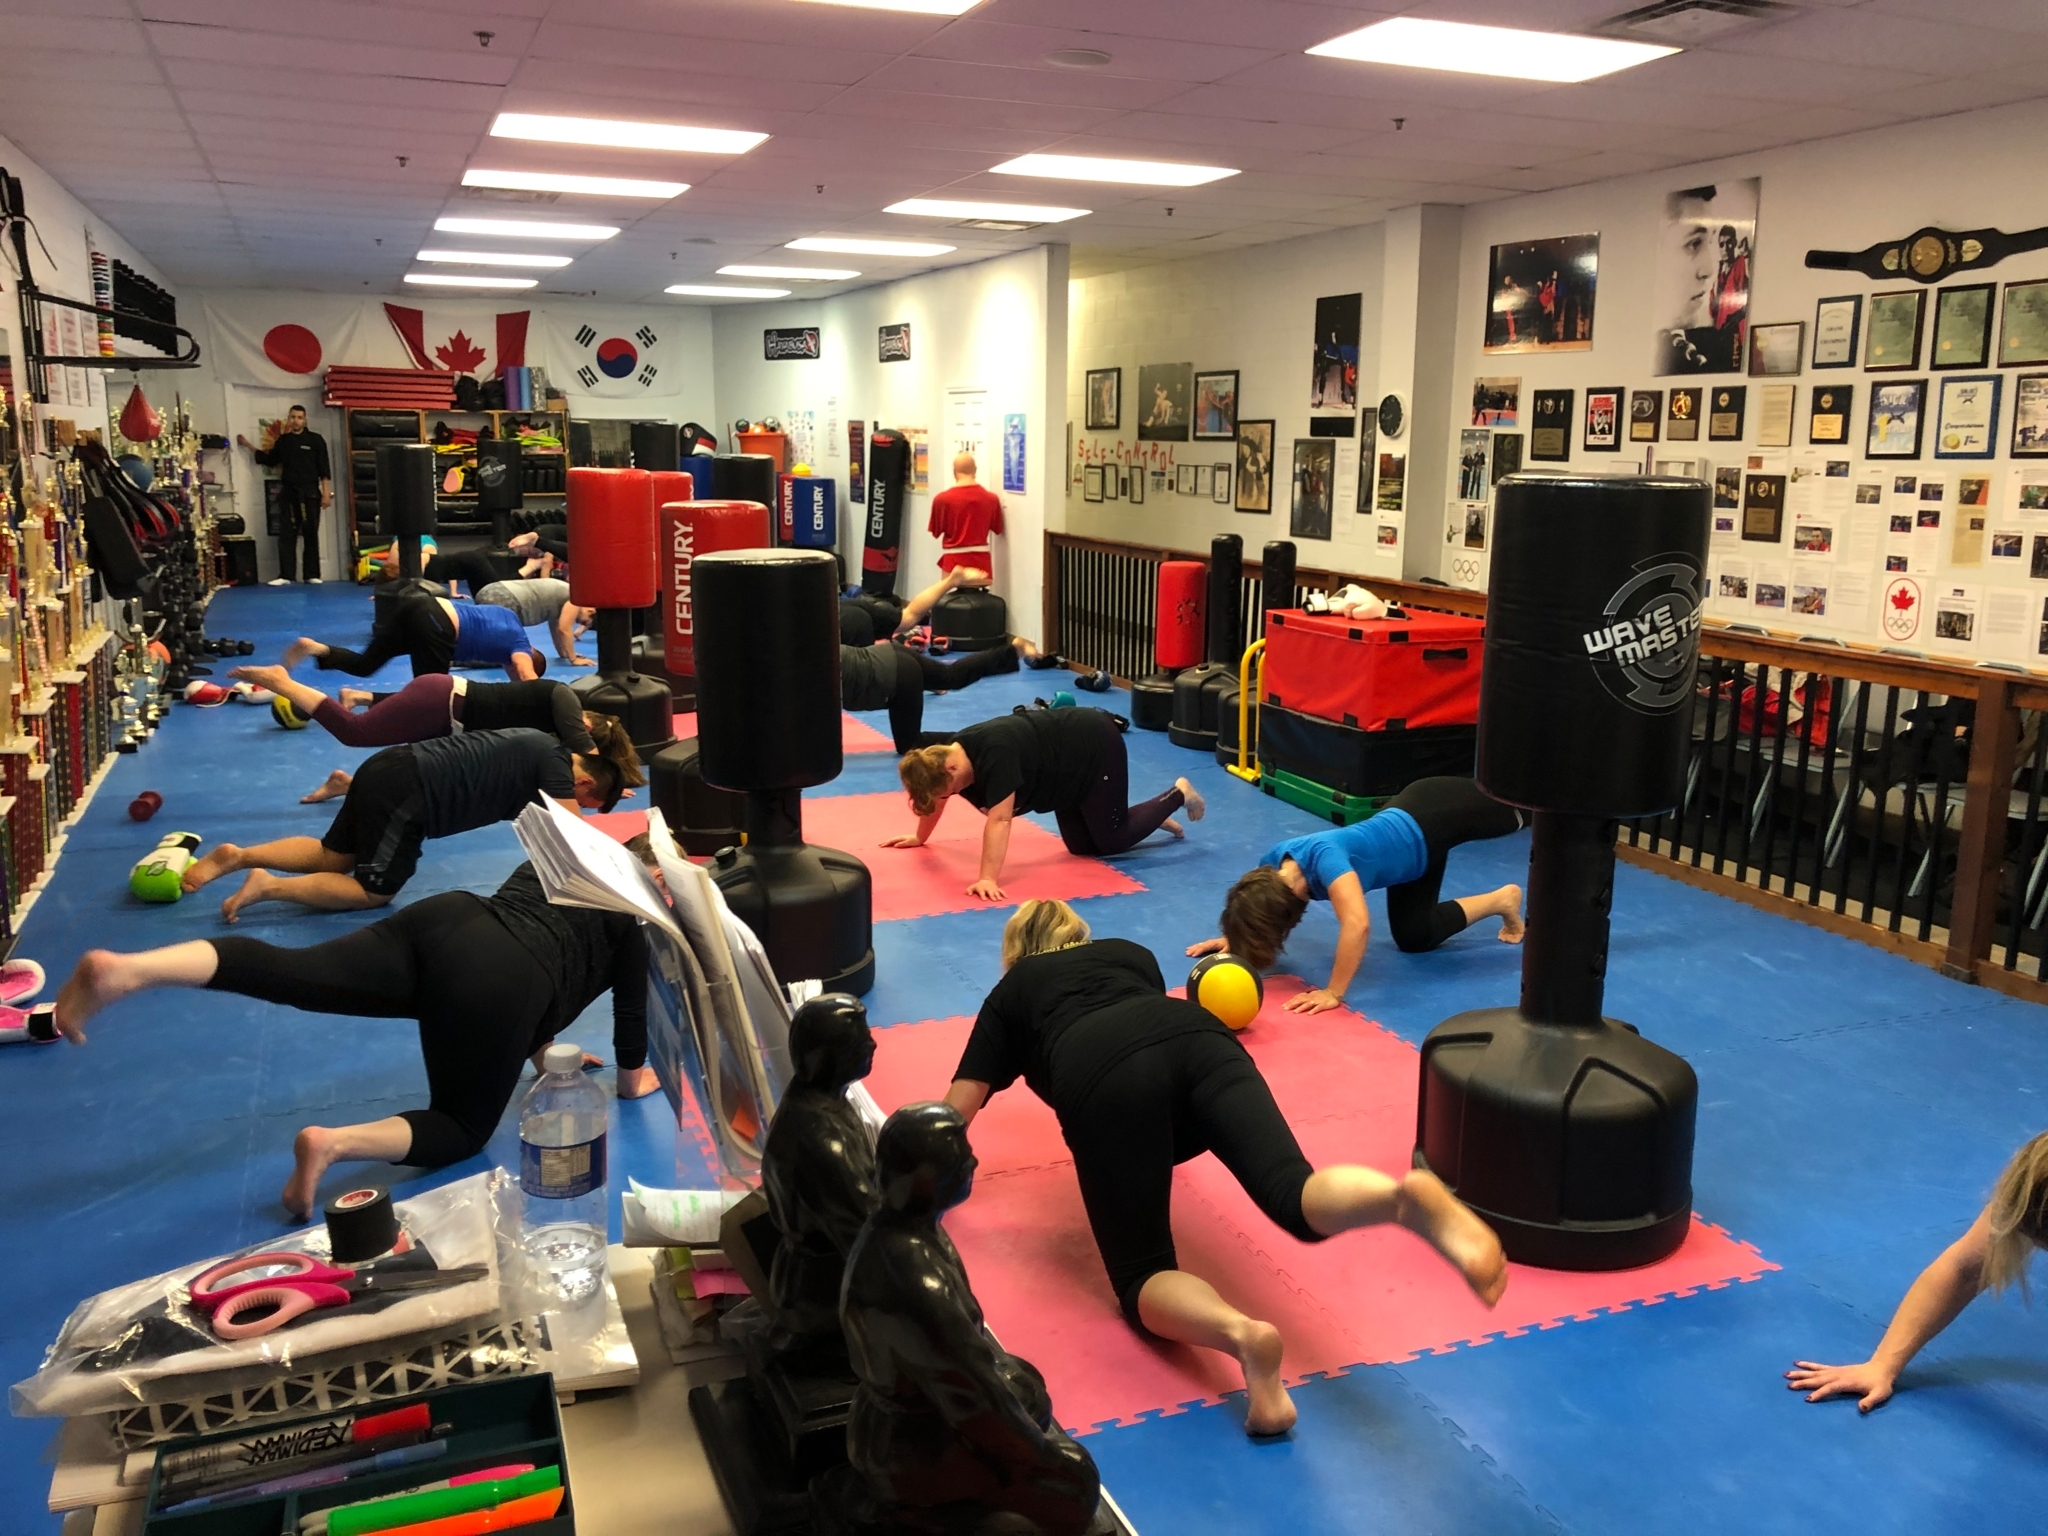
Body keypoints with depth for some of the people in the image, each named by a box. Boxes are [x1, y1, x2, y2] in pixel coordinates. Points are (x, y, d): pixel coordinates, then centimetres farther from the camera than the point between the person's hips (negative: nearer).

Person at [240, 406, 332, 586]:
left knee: (311, 534, 4)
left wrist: (326, 493, -9)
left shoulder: (315, 440, -1)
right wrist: (248, 445, 18)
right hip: (288, 493, 3)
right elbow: (269, 460, 22)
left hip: (310, 493, -3)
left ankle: (312, 575, 9)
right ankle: (286, 575, 0)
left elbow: (324, 469, -3)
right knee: (286, 535, 0)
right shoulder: (283, 441, 9)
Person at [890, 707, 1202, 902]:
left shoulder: (995, 756, -38)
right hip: (1072, 764, 9)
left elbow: (999, 820, -42)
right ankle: (1158, 818, 31)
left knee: (1112, 840, -1)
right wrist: (919, 837, 23)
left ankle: (1178, 794, 20)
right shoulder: (949, 755, -10)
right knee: (1082, 846, 11)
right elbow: (935, 797, 11)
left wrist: (988, 879, -45)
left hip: (1096, 746, -9)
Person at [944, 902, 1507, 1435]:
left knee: (1143, 1279, 0)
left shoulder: (1010, 992, 35)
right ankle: (1406, 1194, -47)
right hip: (1198, 1035, 3)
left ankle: (1241, 1334, -33)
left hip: (1103, 1072, -3)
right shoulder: (1130, 953, 42)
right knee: (1295, 1193, -13)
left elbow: (957, 1110, 33)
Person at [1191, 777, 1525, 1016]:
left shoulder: (1322, 857, -42)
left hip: (1436, 816, -8)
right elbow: (1258, 901, 7)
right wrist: (1235, 937, -5)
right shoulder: (1275, 859, -17)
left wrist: (1333, 993, -50)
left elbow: (1357, 923, -54)